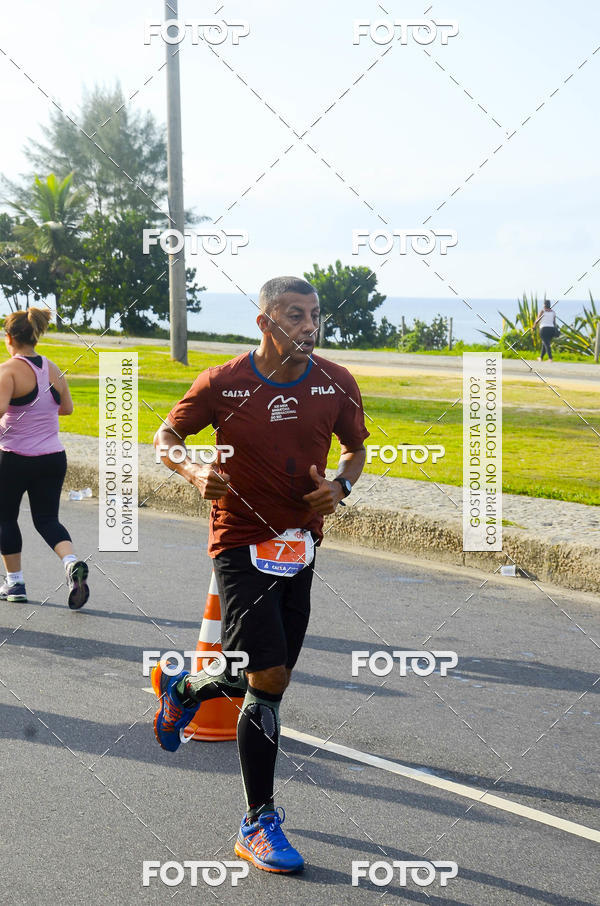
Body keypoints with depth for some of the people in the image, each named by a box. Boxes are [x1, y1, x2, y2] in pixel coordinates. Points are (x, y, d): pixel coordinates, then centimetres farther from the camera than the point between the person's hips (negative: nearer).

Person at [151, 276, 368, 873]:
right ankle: (258, 825, 4)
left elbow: (355, 449, 15)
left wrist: (340, 485, -7)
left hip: (299, 547, 5)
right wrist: (195, 472, -18)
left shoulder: (337, 385, -1)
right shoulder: (223, 384, -9)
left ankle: (183, 689, 44)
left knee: (268, 679, 13)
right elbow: (166, 437, 4)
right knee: (269, 679, -15)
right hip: (241, 543, -5)